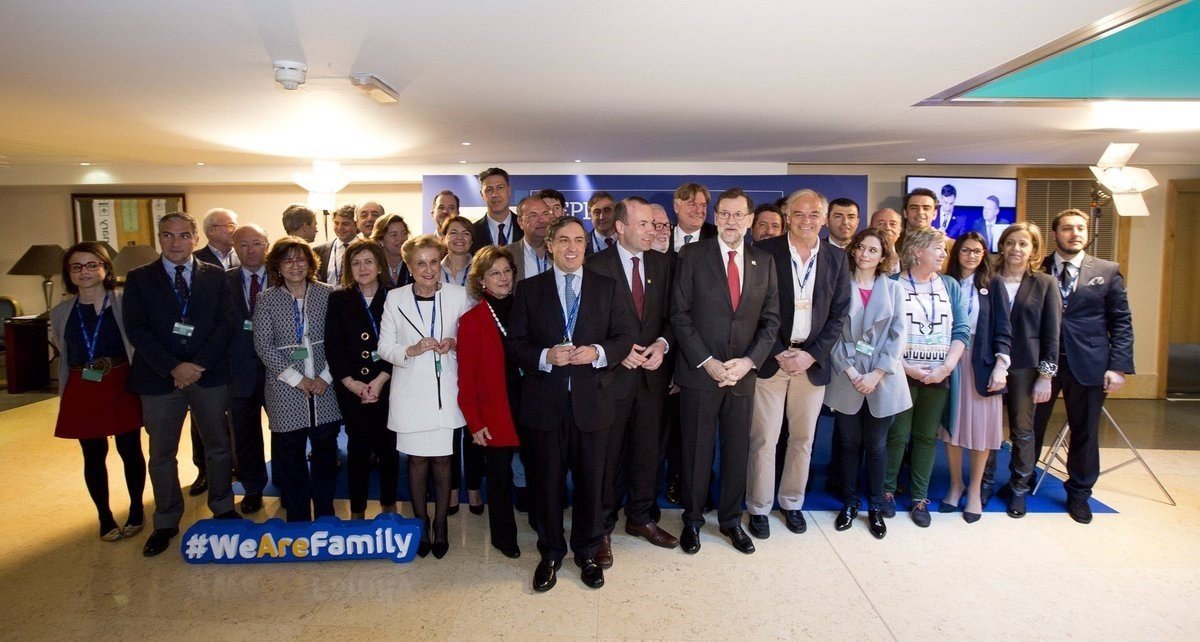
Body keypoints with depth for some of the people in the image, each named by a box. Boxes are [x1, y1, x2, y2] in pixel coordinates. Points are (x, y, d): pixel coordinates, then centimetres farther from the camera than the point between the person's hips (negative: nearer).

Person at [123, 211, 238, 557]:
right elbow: (136, 330, -6)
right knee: (162, 454, 10)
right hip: (159, 378, 0)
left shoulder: (215, 275, 5)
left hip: (209, 374, 1)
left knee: (218, 446, 11)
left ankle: (223, 508, 29)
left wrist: (198, 365, -13)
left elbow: (225, 323, -2)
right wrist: (173, 368, -16)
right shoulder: (139, 278, 3)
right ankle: (166, 522, 26)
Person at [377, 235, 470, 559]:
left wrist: (454, 345, -14)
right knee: (417, 460, 8)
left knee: (442, 460, 6)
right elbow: (385, 347, 2)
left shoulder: (459, 295, -1)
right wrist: (411, 350, -17)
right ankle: (421, 525, 27)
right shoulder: (395, 298, 0)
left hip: (446, 389, 0)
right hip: (411, 391, 0)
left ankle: (440, 525, 24)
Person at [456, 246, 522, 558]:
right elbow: (466, 377, -5)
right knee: (500, 476, 9)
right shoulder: (471, 320, -5)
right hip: (495, 412, -2)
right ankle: (503, 536, 30)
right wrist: (475, 422, -8)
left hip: (529, 405, 3)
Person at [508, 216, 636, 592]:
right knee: (547, 480, 10)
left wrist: (598, 352, -16)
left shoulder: (607, 287, 6)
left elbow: (625, 336, 3)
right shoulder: (529, 289, 4)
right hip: (545, 402, 0)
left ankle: (588, 552, 31)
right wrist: (545, 357, -17)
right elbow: (515, 343, 1)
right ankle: (550, 554, 29)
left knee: (590, 480, 11)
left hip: (591, 400, 1)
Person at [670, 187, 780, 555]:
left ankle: (731, 520, 31)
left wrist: (749, 361, -8)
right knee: (696, 451, 8)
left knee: (737, 451, 13)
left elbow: (771, 319, 6)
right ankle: (692, 520, 28)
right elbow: (680, 314, -7)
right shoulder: (693, 256, -3)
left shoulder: (764, 262, 7)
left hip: (743, 374, 3)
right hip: (699, 373, -3)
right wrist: (707, 362, -13)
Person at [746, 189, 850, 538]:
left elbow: (839, 314, 4)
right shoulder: (766, 252, -5)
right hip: (770, 358, -3)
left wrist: (811, 354, -7)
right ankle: (758, 508, 17)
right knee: (764, 438, 2)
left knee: (803, 438, 12)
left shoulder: (837, 258, 5)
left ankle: (792, 502, 30)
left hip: (813, 361, 3)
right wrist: (778, 354, -11)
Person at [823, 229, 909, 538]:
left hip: (883, 381, 1)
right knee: (848, 443, 9)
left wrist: (877, 374, -10)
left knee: (876, 445, 9)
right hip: (846, 380, 0)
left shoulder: (893, 289, 4)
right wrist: (850, 372, -10)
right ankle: (850, 502, 24)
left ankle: (875, 507, 22)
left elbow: (897, 336, -1)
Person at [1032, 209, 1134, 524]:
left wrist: (1118, 367, -6)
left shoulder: (1107, 271, 4)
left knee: (1085, 433, 11)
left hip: (1088, 365, 1)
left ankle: (1079, 494, 28)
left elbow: (1121, 322, 3)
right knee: (1030, 427, 9)